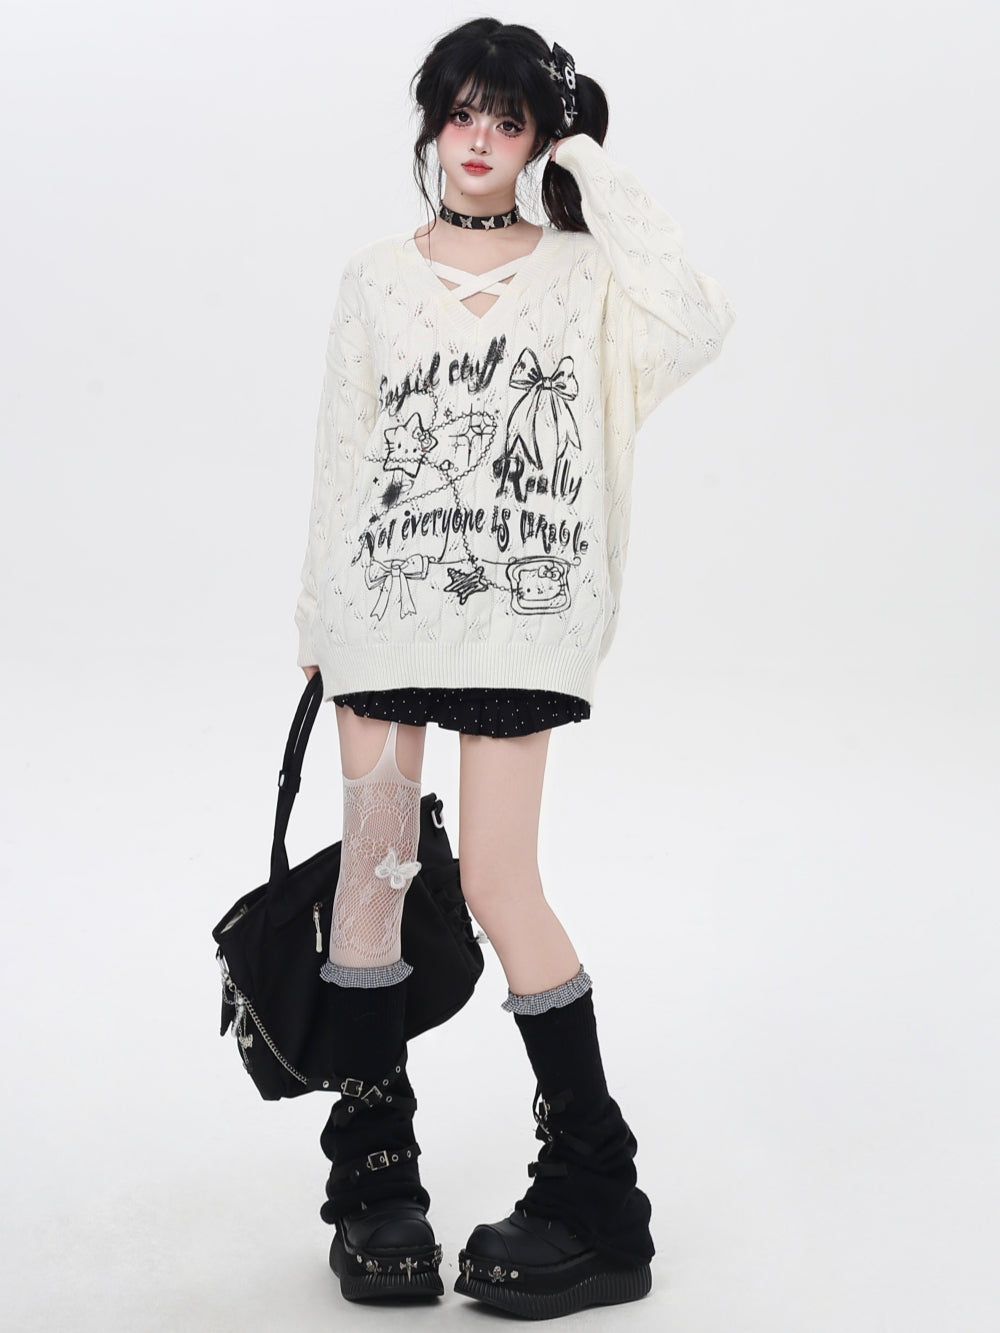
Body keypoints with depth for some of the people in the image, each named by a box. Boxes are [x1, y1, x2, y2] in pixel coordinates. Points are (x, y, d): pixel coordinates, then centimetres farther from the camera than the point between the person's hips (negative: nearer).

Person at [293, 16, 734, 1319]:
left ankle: (597, 1204, 3)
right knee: (373, 862, 2)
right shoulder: (375, 280, 10)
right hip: (386, 596, 3)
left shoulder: (583, 274, 5)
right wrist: (320, 622, 12)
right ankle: (374, 1177, 16)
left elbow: (694, 330, -16)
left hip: (522, 611, -3)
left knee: (499, 881, -8)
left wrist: (604, 180, -7)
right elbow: (343, 450, 13)